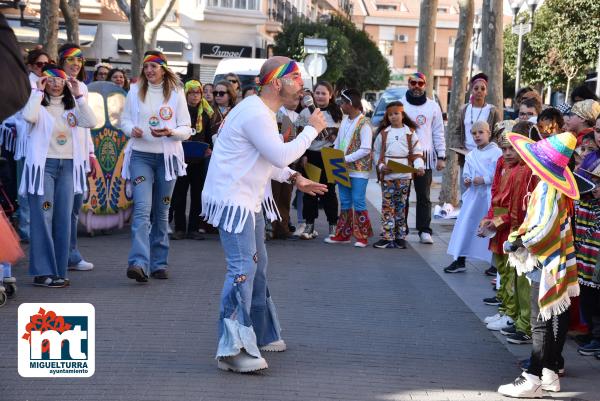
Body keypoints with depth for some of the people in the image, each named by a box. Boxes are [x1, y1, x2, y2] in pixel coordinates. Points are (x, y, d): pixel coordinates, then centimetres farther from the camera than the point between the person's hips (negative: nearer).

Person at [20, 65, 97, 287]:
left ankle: (58, 272, 10)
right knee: (42, 218, -7)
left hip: (68, 166, 5)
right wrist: (38, 91, -13)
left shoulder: (71, 105, 13)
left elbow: (90, 122, -3)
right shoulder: (39, 104, 1)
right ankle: (42, 272, -5)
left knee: (63, 219, 4)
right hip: (43, 165, -4)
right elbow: (29, 116, -22)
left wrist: (78, 95, -6)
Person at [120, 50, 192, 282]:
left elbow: (187, 130, 2)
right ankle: (139, 263, -25)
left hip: (167, 156, 1)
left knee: (161, 212, 9)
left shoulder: (176, 93, 3)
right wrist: (131, 130, -11)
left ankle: (159, 263, 18)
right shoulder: (135, 91, 6)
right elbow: (125, 119, 12)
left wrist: (171, 132, -19)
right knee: (142, 208, -16)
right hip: (140, 155, -1)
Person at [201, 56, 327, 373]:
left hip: (248, 201, 11)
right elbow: (281, 156, -24)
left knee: (257, 265, 20)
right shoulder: (255, 114, -21)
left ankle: (261, 334, 34)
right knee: (243, 269, -16)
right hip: (231, 200, -11)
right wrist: (312, 129, -14)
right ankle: (231, 350, -15)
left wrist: (294, 178, 7)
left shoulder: (264, 112, 13)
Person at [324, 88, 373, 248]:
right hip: (343, 168, 8)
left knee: (358, 202, -4)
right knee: (345, 202, 12)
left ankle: (362, 236, 3)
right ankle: (343, 234, 19)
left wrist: (346, 159, -20)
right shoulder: (344, 121, 10)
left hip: (359, 170, -8)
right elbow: (337, 143, 16)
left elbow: (365, 150, -18)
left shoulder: (363, 124, -13)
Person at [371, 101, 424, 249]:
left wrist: (419, 166, -13)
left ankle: (400, 237, 11)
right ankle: (387, 237, 1)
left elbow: (416, 153, 4)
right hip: (387, 175, 0)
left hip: (404, 175, 0)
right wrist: (381, 166, -8)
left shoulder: (410, 133, 4)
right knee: (387, 205, -1)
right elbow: (376, 152, 8)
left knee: (401, 206, 6)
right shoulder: (383, 133, 6)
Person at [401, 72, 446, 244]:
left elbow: (438, 133, 10)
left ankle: (424, 231, 3)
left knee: (424, 196, 1)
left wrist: (441, 157, 3)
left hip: (425, 157, 0)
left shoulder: (433, 106, 8)